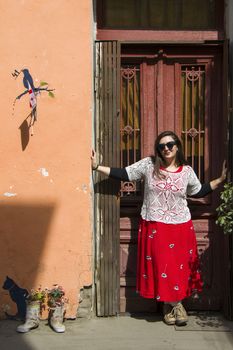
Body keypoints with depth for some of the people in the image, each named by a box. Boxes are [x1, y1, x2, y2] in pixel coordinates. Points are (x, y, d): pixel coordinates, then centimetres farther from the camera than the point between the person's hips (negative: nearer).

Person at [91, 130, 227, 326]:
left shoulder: (187, 171, 2)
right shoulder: (148, 165, -4)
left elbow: (199, 192, 15)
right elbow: (123, 174, -2)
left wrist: (221, 179, 12)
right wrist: (97, 167, -8)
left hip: (180, 227, 2)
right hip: (154, 227, -1)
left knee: (180, 266, 5)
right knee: (160, 265, 0)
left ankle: (169, 305, 25)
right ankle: (175, 304, 20)